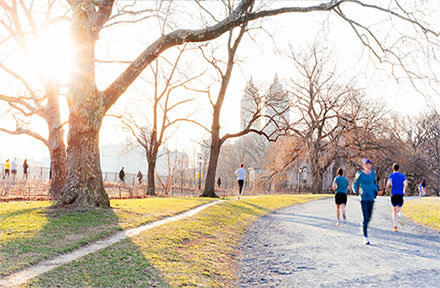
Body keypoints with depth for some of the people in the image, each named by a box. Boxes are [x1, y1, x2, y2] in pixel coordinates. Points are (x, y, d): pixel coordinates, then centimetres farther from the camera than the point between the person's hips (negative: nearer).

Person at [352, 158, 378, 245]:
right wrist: (357, 192, -13)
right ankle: (365, 237, -5)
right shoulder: (360, 174, -7)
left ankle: (364, 227, 41)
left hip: (371, 198, 5)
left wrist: (376, 191, 11)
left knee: (369, 217, 11)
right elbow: (354, 185, 2)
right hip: (364, 198, -5)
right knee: (365, 218, -10)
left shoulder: (373, 173, 7)